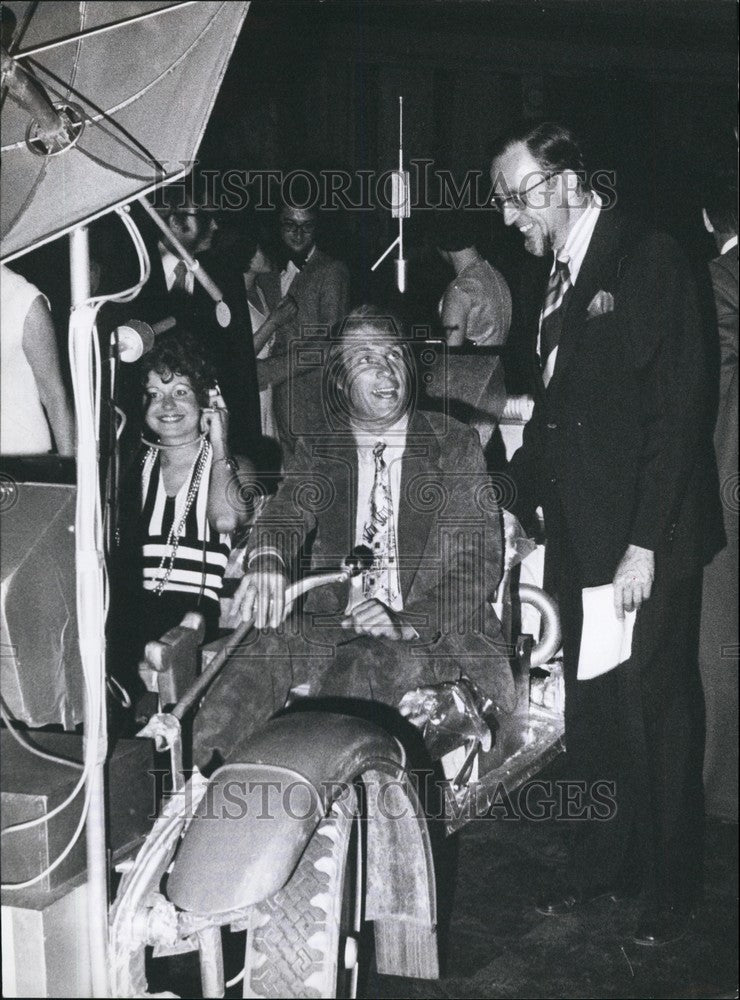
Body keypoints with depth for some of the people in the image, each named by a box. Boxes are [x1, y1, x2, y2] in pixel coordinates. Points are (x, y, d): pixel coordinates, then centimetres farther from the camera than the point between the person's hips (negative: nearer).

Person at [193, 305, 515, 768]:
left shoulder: (456, 445, 6)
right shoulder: (319, 450, 14)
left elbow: (482, 562, 0)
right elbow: (288, 513, -4)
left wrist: (406, 622, -16)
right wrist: (268, 559, -31)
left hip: (437, 635, -2)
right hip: (335, 627, 2)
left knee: (363, 664, -34)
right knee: (264, 652, -28)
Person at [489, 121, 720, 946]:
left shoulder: (649, 261, -11)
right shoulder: (547, 274, 12)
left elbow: (676, 409, -16)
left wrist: (644, 545, -19)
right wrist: (517, 497, 7)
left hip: (643, 545, -6)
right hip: (575, 537, 7)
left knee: (655, 714, 5)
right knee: (588, 714, 14)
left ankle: (670, 890, 22)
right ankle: (601, 863, 31)